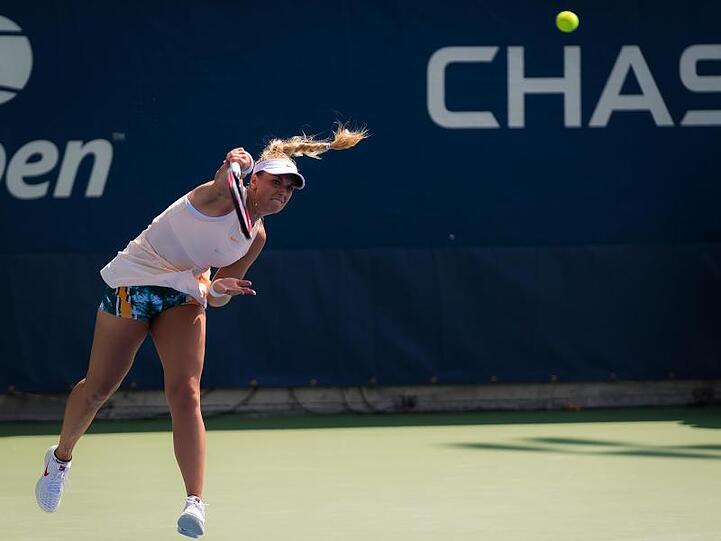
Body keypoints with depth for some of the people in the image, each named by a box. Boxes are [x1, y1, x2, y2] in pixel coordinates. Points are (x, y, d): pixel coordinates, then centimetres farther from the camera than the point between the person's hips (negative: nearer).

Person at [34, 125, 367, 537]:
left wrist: (218, 290, -14)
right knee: (100, 386, 3)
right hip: (134, 282, -5)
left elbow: (217, 295, 8)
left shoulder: (256, 237, 1)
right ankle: (61, 457, 31)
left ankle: (195, 503, -20)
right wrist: (234, 164, -66)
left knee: (186, 394, -13)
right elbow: (228, 173, -44)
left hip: (184, 294, 5)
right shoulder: (225, 197, -19)